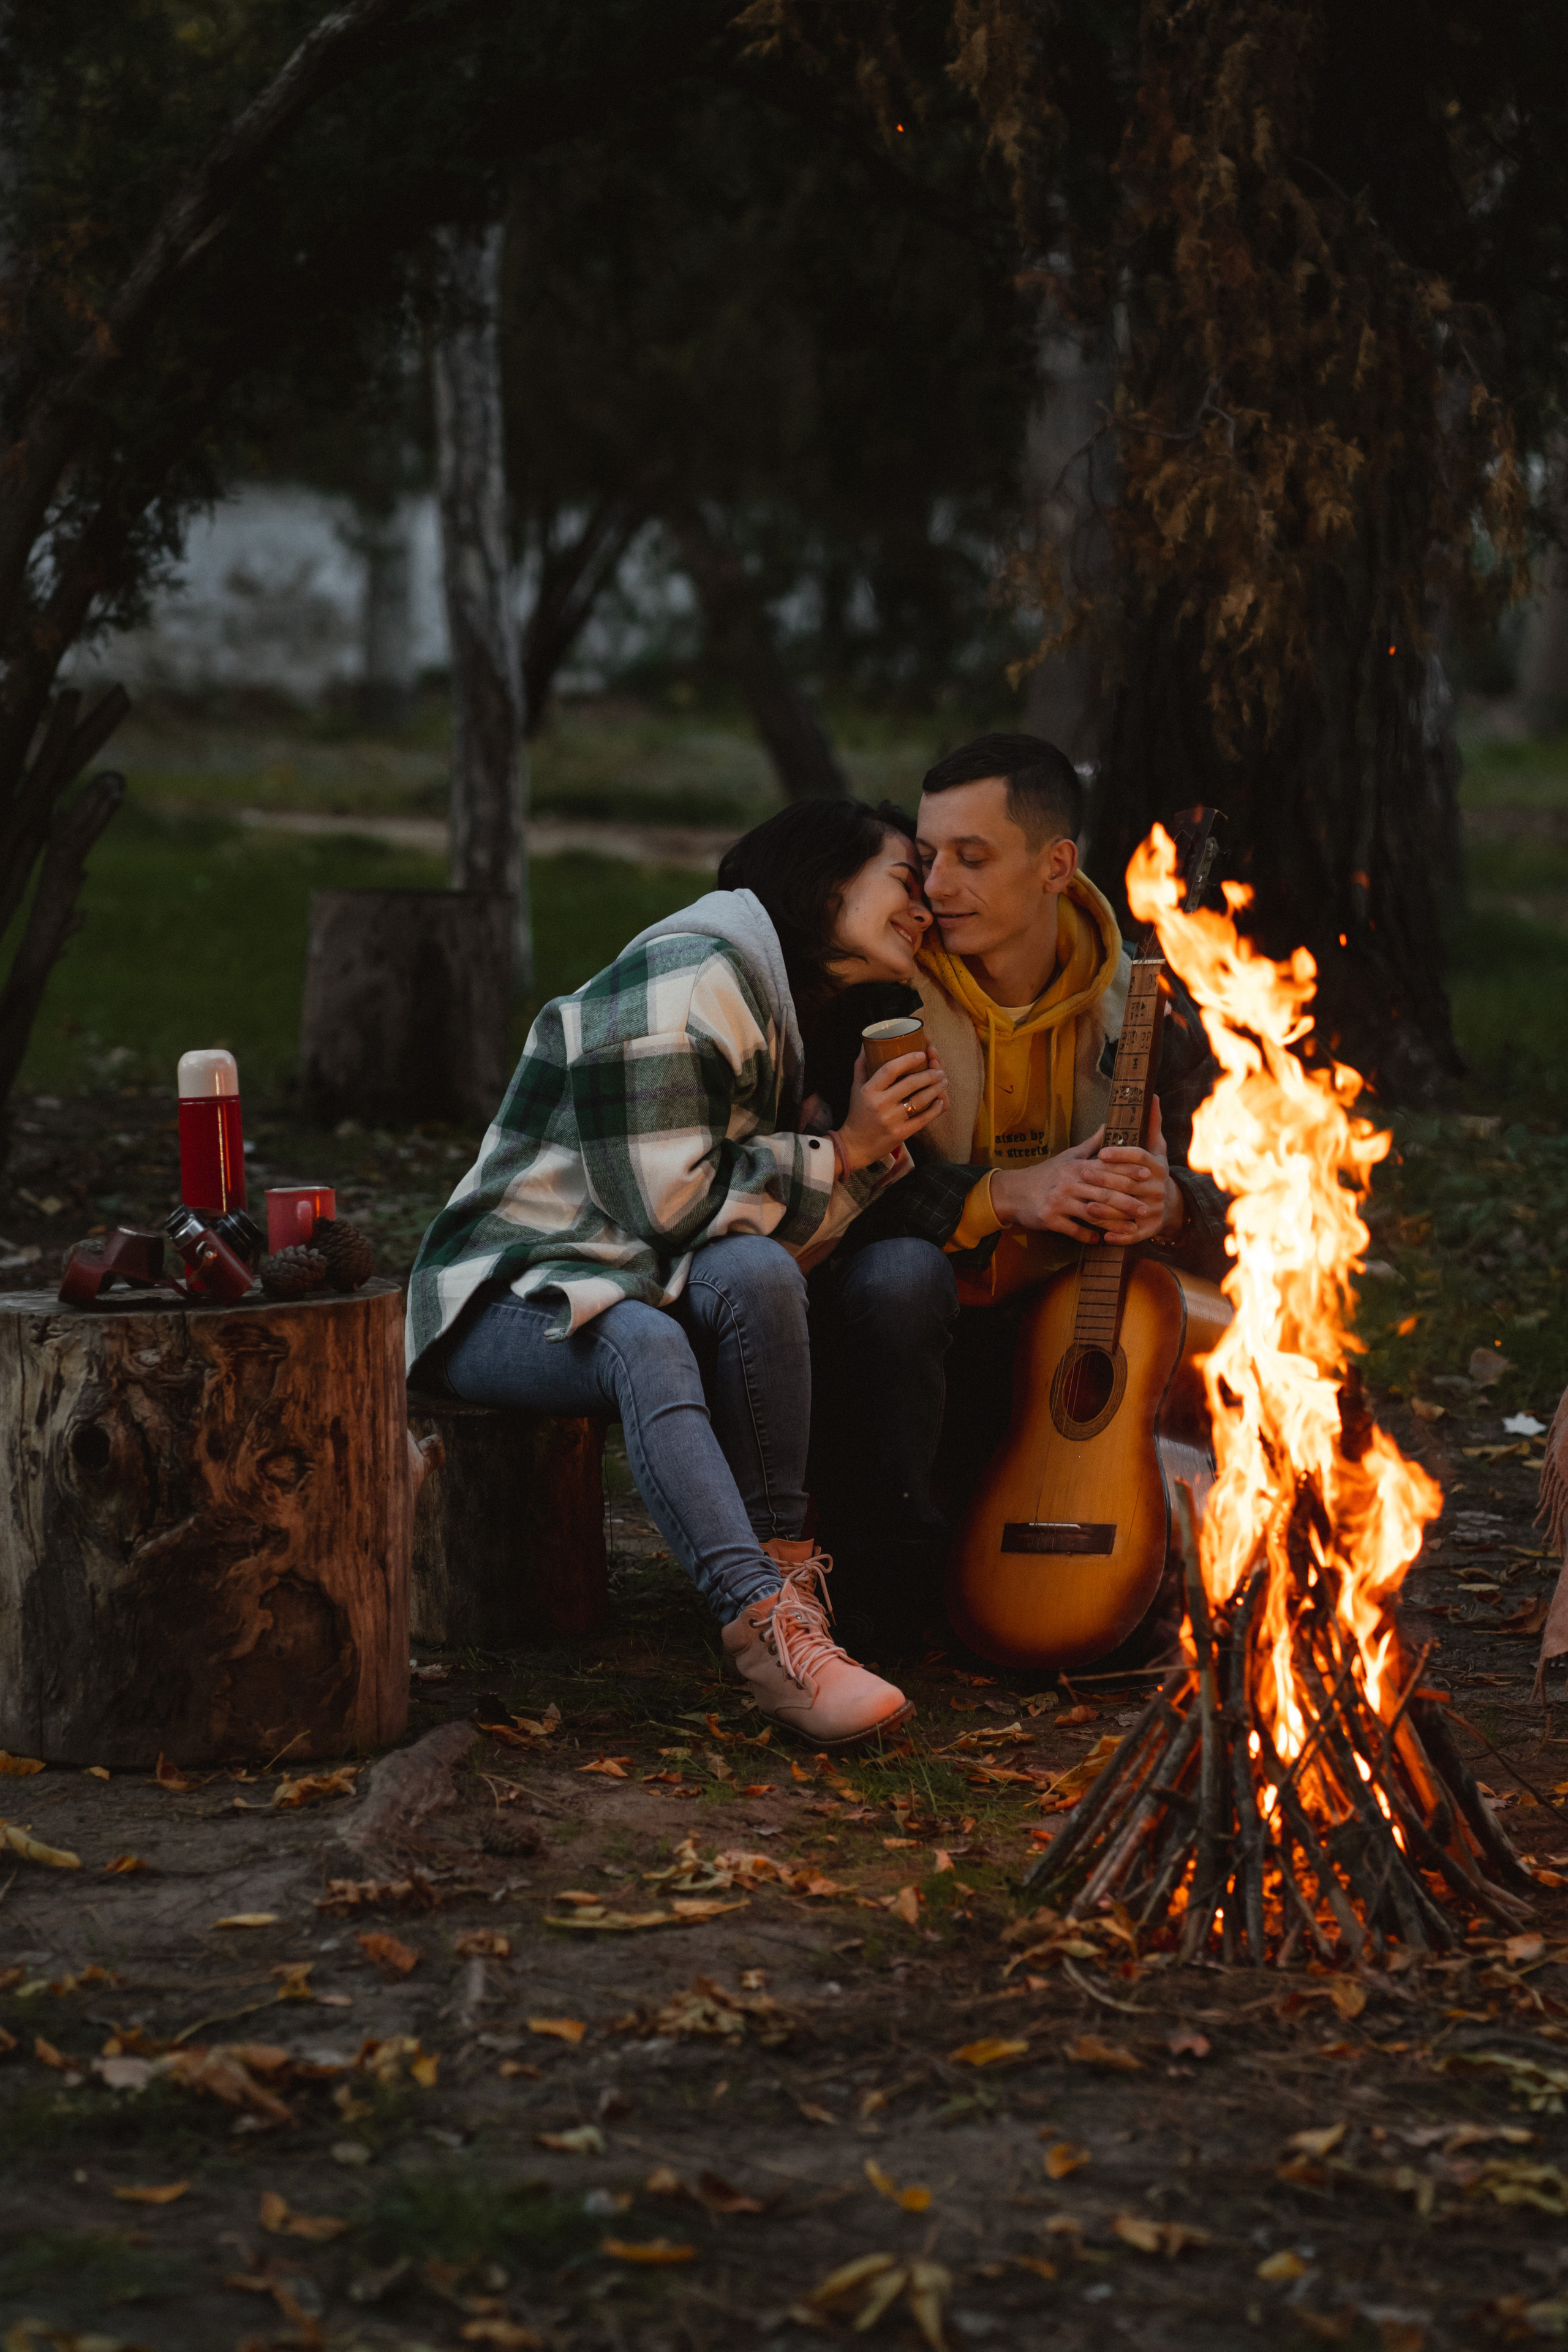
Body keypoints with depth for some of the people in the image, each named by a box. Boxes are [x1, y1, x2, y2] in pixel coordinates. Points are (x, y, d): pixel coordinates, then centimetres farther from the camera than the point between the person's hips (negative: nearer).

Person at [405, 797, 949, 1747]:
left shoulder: (792, 1012, 17)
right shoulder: (697, 977, -15)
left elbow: (781, 1236, 13)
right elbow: (670, 1205, -20)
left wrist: (879, 1142, -4)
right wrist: (842, 1152, -11)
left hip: (648, 1287, 7)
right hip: (510, 1300, -7)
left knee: (754, 1272, -27)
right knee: (644, 1344, -40)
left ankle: (785, 1564, -25)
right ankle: (765, 1620, -51)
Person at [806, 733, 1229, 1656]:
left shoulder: (1146, 1015, 1)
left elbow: (1225, 1214, 4)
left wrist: (1168, 1207, -21)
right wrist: (1003, 1197, -27)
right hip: (915, 1337, -2)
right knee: (898, 1271, -37)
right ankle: (893, 1578, -19)